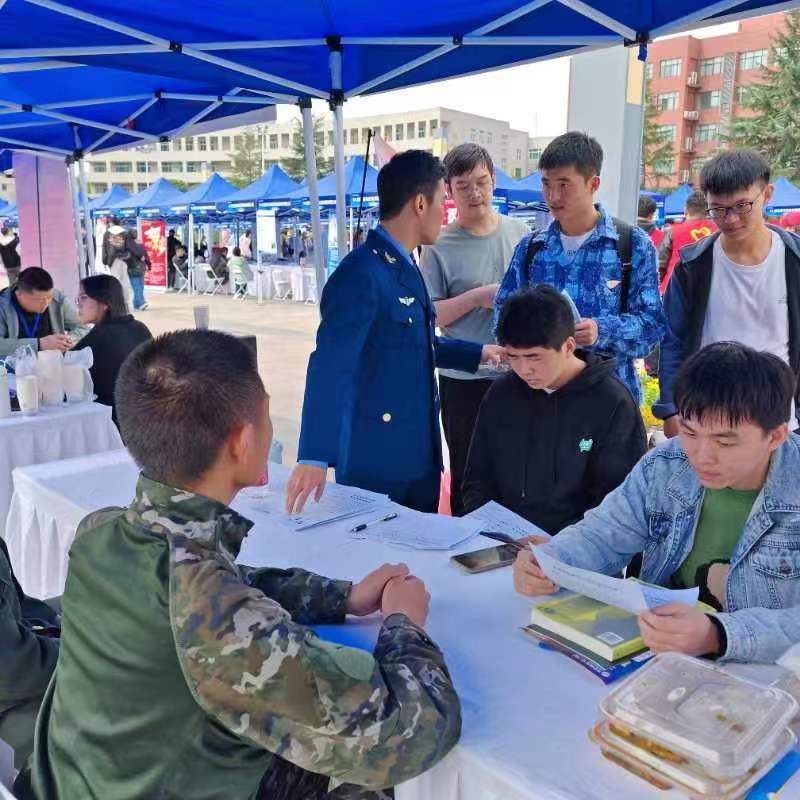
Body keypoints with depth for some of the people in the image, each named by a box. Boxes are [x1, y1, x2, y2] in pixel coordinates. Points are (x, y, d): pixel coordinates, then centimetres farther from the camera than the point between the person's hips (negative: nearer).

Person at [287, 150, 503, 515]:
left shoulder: (405, 268, 10)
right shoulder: (360, 273, -20)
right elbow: (330, 367, -29)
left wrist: (478, 353, 24)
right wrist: (316, 457, -36)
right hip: (376, 461, -9)